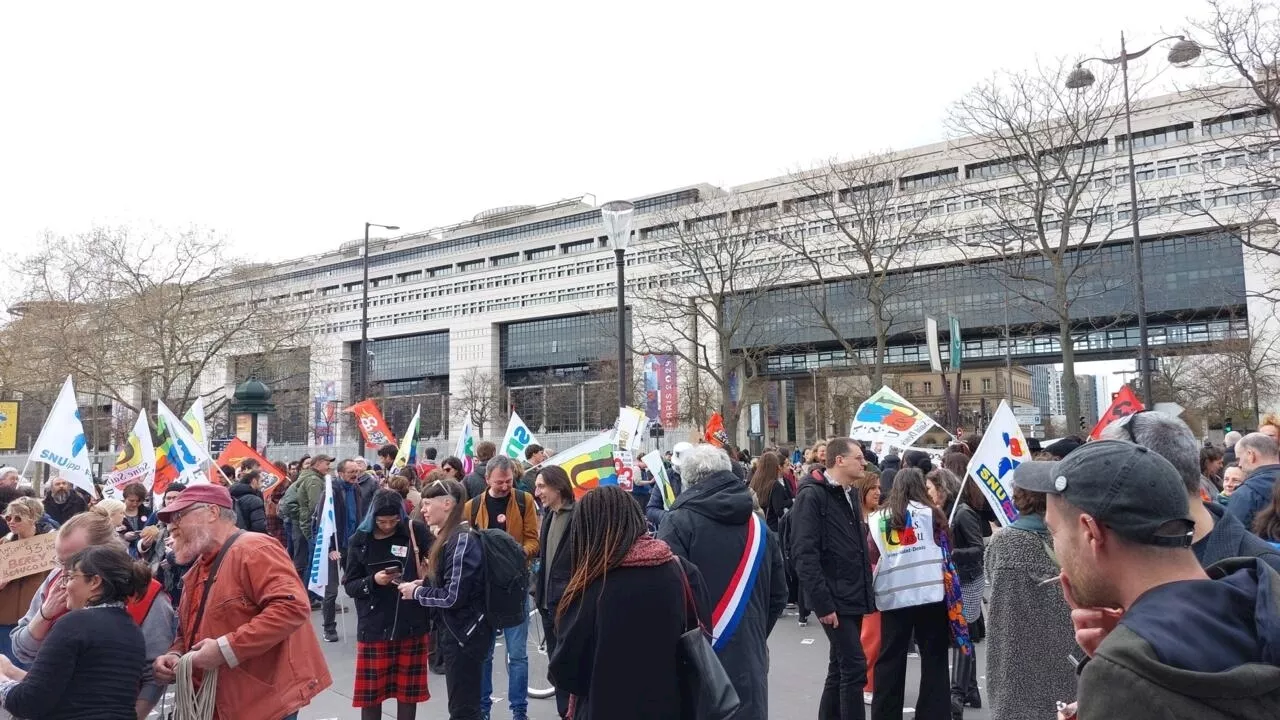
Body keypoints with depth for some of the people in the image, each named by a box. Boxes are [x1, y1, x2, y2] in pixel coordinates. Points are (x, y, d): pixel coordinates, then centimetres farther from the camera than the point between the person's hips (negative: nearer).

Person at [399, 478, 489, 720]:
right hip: (457, 629, 10)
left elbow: (453, 596, -24)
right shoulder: (452, 536, 10)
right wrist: (424, 584, 2)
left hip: (465, 632, -10)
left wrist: (417, 593, -10)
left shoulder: (462, 540, -21)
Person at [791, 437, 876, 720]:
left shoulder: (848, 495, 15)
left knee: (840, 669, 14)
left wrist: (866, 590, 12)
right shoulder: (812, 495, -13)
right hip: (833, 600, -9)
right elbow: (804, 554, -19)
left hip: (853, 597, 9)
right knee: (854, 667, -8)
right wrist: (823, 603, -22)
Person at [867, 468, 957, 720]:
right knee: (933, 657, 7)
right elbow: (945, 548, 2)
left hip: (892, 595, 2)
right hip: (929, 593, -2)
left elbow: (872, 556, 8)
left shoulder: (877, 517, 8)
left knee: (890, 660, 9)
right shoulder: (930, 512, 2)